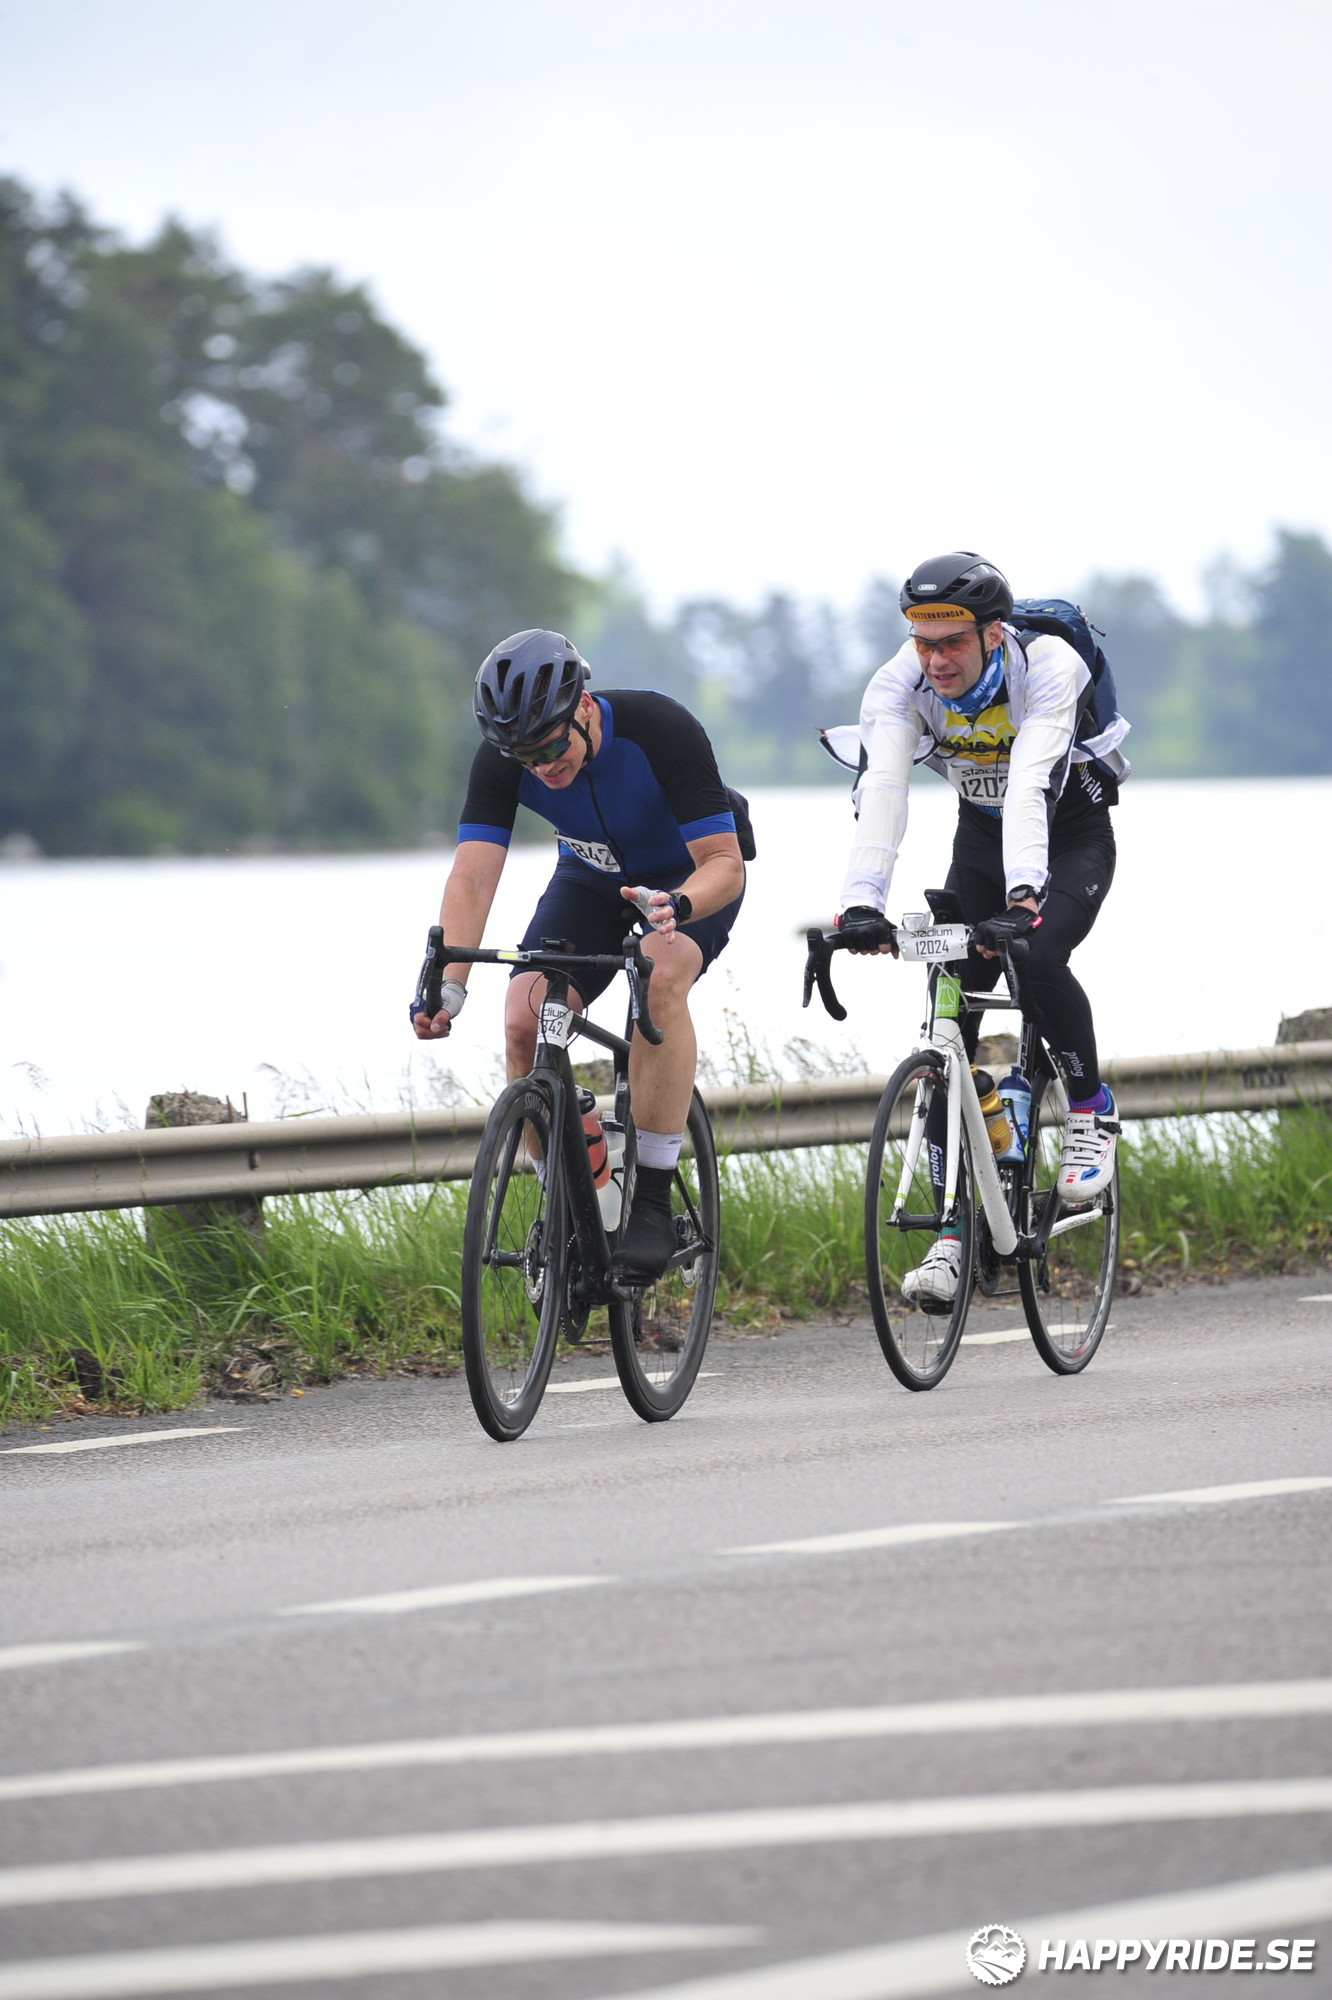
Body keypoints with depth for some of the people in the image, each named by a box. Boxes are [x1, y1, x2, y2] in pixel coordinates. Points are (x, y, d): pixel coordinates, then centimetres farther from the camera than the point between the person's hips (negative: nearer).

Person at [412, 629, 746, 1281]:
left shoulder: (661, 730, -34)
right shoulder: (502, 760, -24)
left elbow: (724, 863, -33)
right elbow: (473, 877, -30)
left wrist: (674, 907, -55)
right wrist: (448, 987, -45)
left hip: (689, 875, -4)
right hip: (592, 878, 4)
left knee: (660, 978, -35)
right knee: (525, 1024, -19)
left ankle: (653, 1203, -29)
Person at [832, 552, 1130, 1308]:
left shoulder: (1049, 667, -31)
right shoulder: (899, 685, -22)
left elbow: (1031, 785, -44)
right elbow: (882, 791, -35)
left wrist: (1022, 898, -57)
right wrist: (862, 902, -50)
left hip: (1073, 835, -4)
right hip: (981, 837, 4)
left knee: (1038, 958, -31)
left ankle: (1093, 1112, -3)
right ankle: (953, 1234, -6)